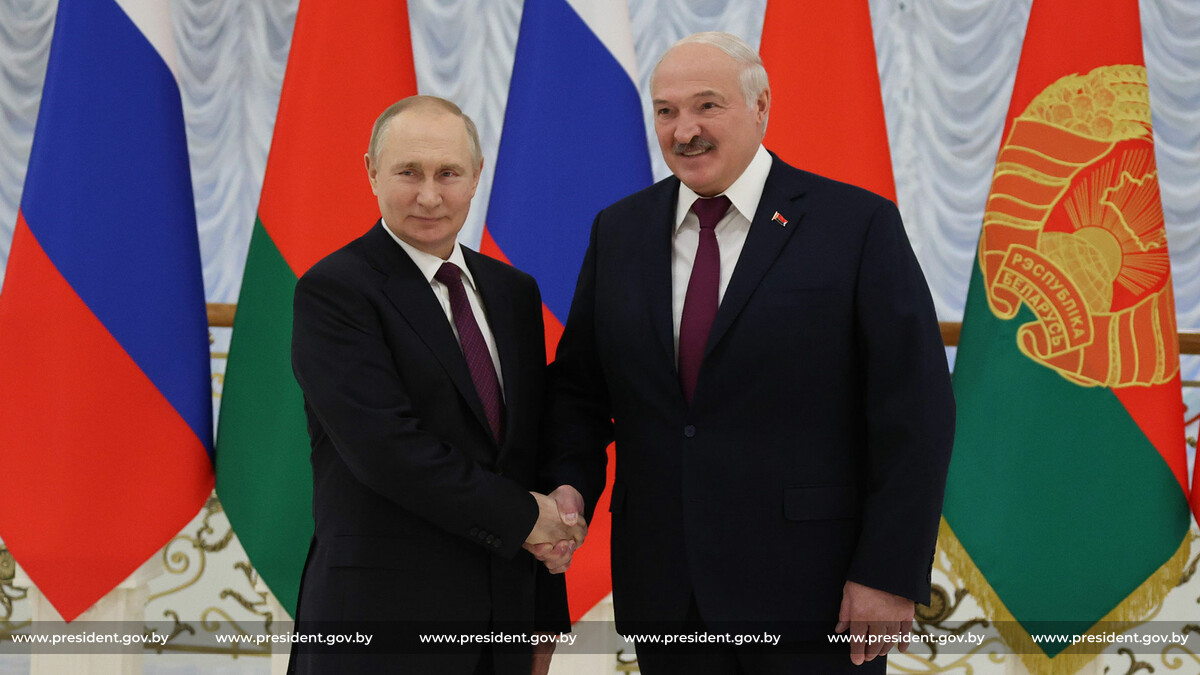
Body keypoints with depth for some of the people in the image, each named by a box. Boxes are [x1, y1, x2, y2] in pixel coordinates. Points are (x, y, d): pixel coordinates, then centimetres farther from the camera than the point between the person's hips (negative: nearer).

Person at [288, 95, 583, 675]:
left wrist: (546, 620, 10)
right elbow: (385, 446, -18)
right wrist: (520, 517, -12)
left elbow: (532, 450, 12)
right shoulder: (333, 290, -8)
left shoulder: (513, 292, 12)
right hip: (381, 609, -6)